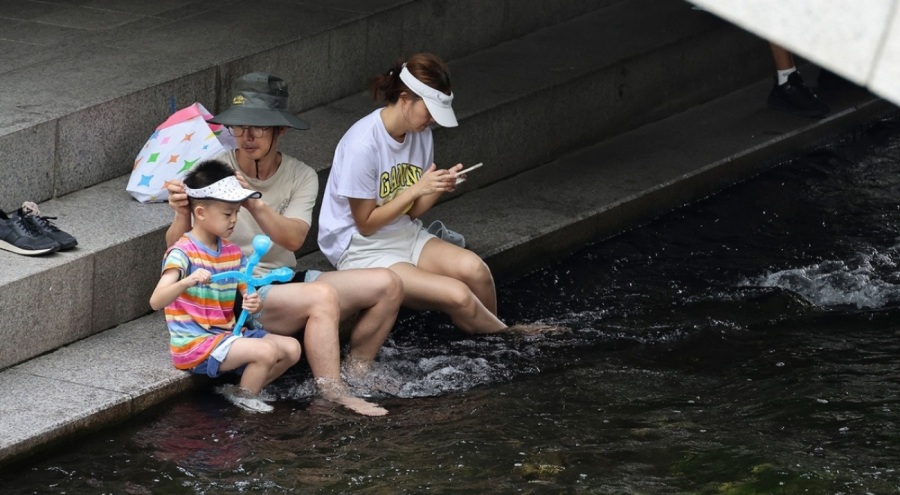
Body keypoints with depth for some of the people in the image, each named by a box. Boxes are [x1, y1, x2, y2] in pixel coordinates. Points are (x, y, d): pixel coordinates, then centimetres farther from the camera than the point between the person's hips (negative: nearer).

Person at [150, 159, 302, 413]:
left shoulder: (233, 254, 9)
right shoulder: (182, 253, -15)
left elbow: (249, 296, 12)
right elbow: (156, 301, -27)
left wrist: (253, 304, -13)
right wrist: (187, 282, -45)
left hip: (226, 335, 8)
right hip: (194, 345, -8)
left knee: (291, 348, 1)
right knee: (266, 351, -24)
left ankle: (245, 392, 8)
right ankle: (243, 402, -2)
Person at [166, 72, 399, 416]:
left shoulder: (301, 177, 3)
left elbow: (293, 238, -16)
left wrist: (255, 204, -34)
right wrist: (182, 215, -36)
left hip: (284, 282, 6)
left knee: (387, 285, -7)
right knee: (322, 295, -32)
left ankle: (355, 374, 8)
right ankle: (333, 396, -28)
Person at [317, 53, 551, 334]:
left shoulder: (421, 134, 3)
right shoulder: (363, 144, -21)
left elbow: (411, 212, 8)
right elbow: (366, 224, -15)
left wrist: (440, 188, -12)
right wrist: (417, 189, -20)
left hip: (405, 236, 7)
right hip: (362, 251, -7)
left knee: (473, 268, -23)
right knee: (457, 295, -24)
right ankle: (509, 337, 3)